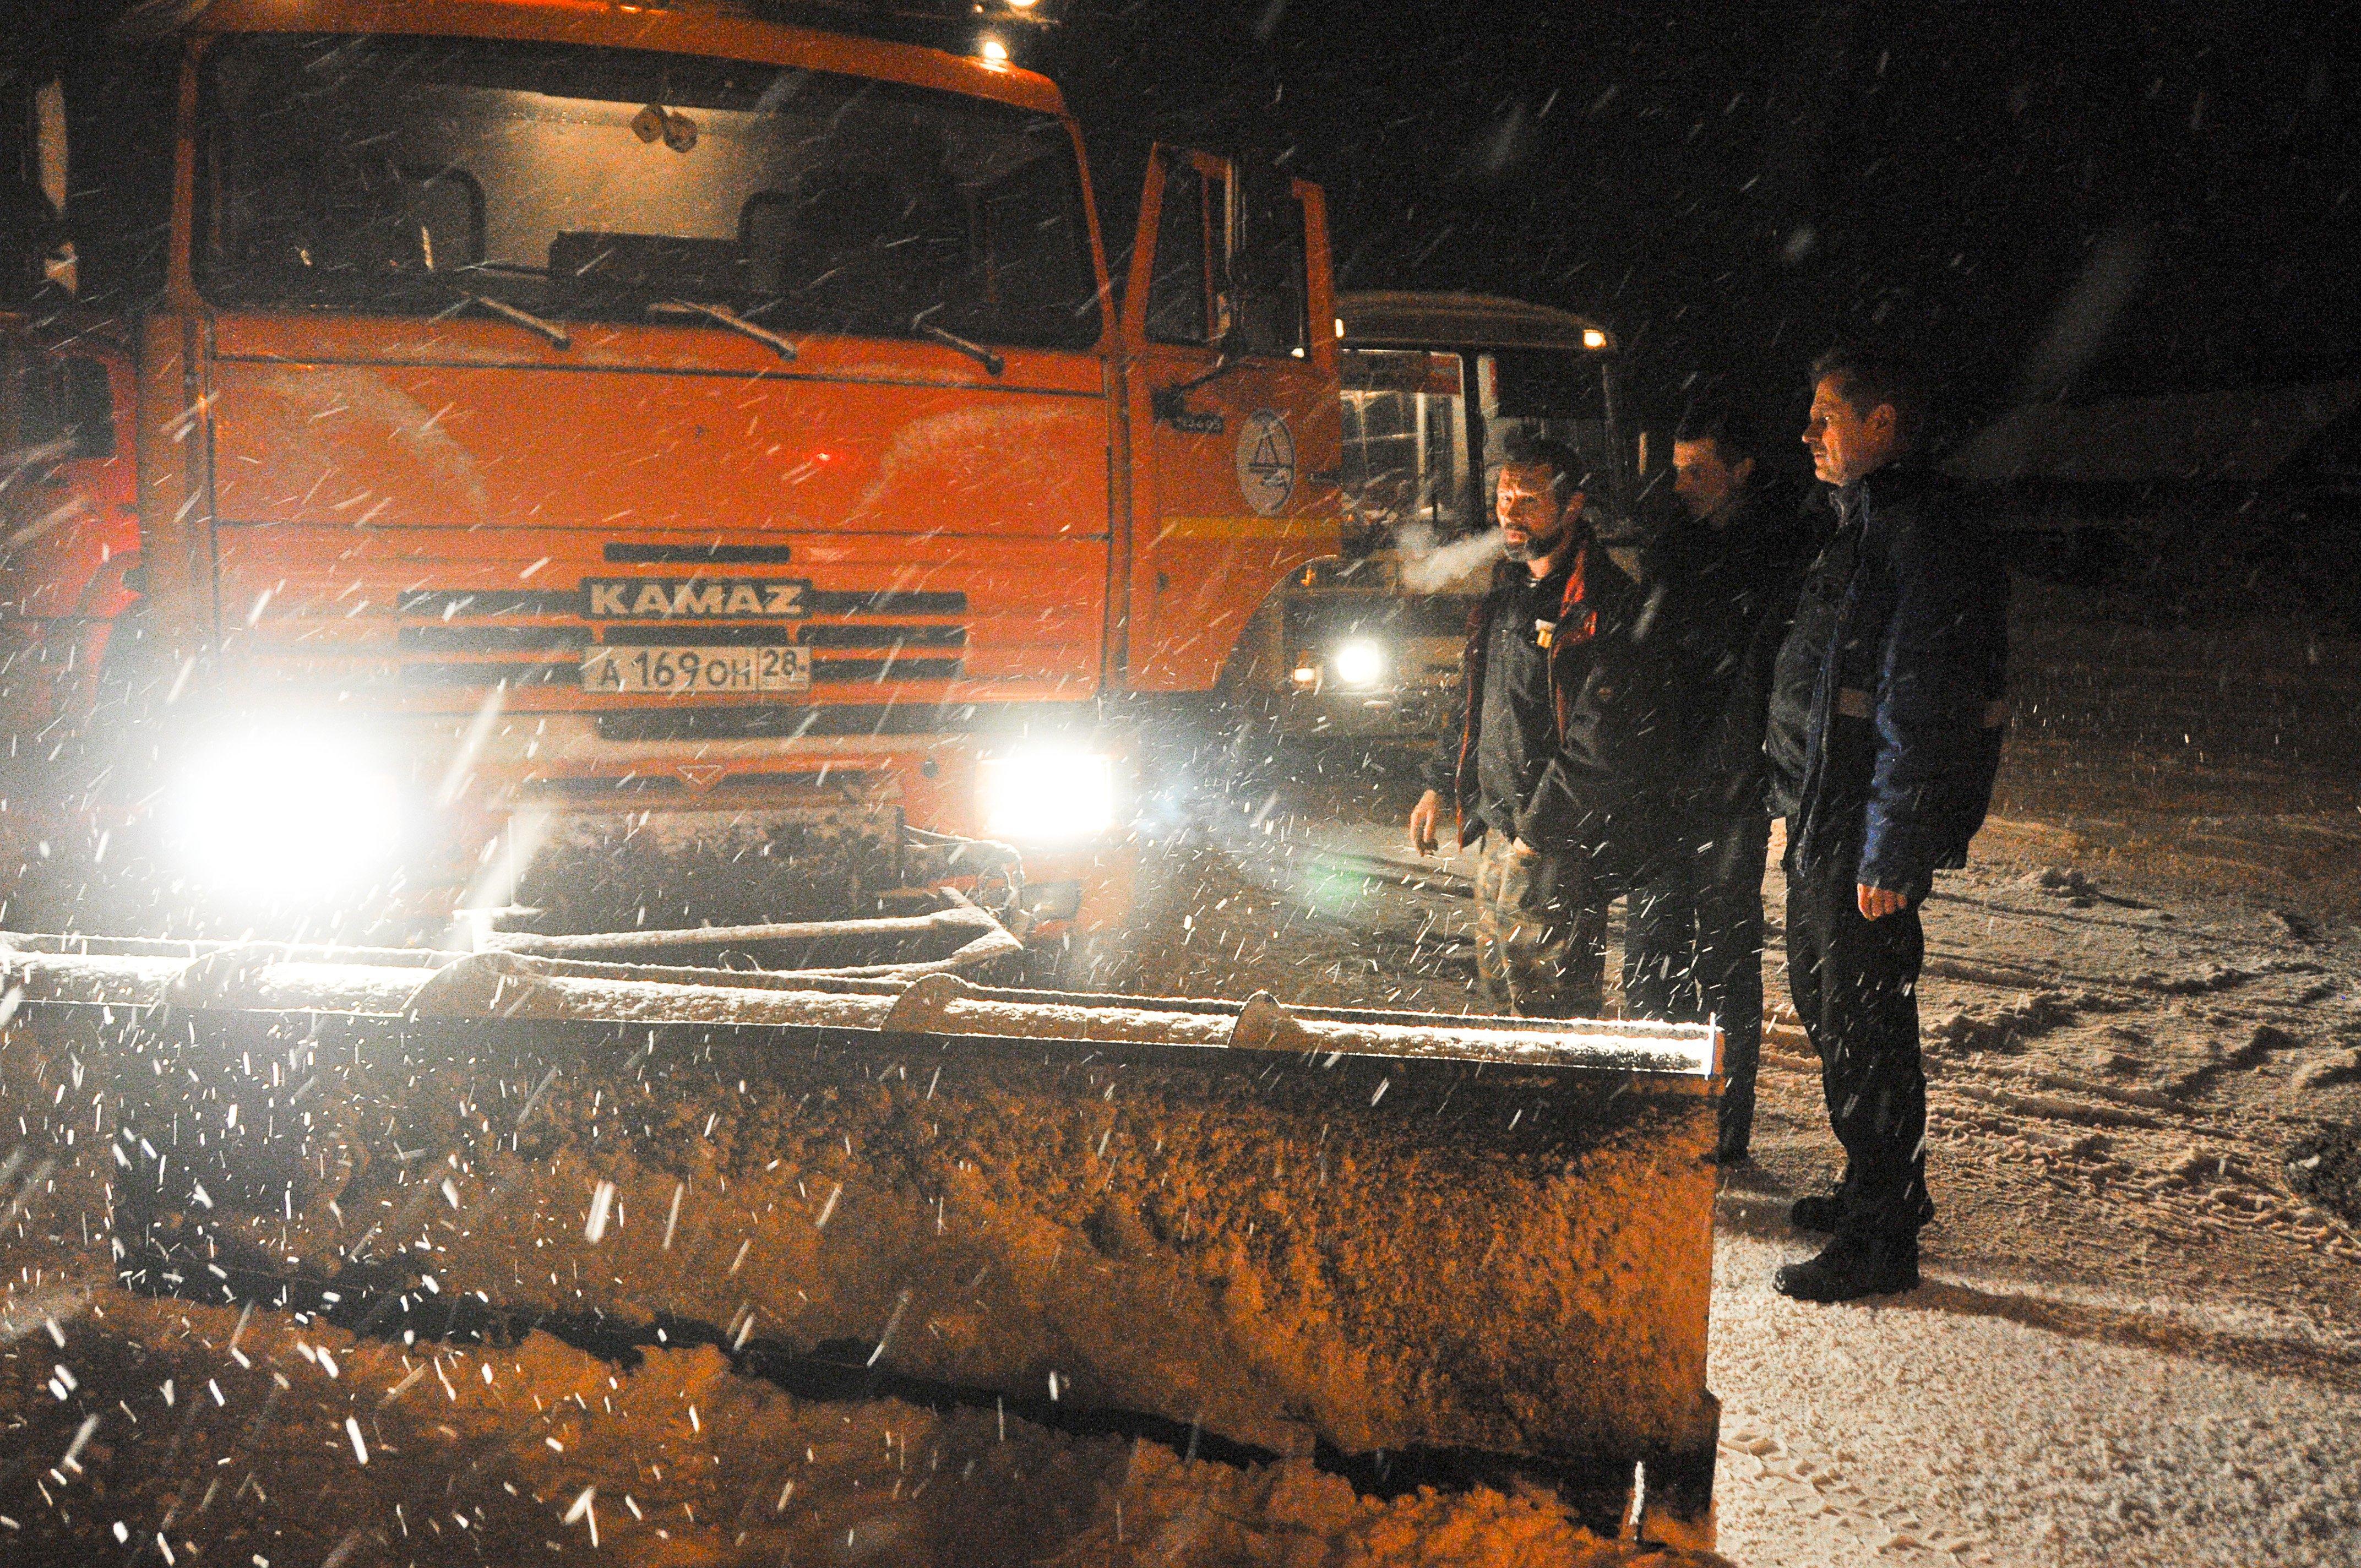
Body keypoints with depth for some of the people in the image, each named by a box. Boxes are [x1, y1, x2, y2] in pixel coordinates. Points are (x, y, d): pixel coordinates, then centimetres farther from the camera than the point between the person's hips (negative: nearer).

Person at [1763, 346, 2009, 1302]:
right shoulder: (1863, 522, 15)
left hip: (1866, 833, -11)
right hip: (1823, 814, 11)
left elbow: (1922, 704, -23)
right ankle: (1883, 1187, 35)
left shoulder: (1922, 532, -18)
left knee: (1864, 1026, -3)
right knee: (1827, 1003, 20)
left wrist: (1891, 852, -24)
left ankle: (1883, 1241, 7)